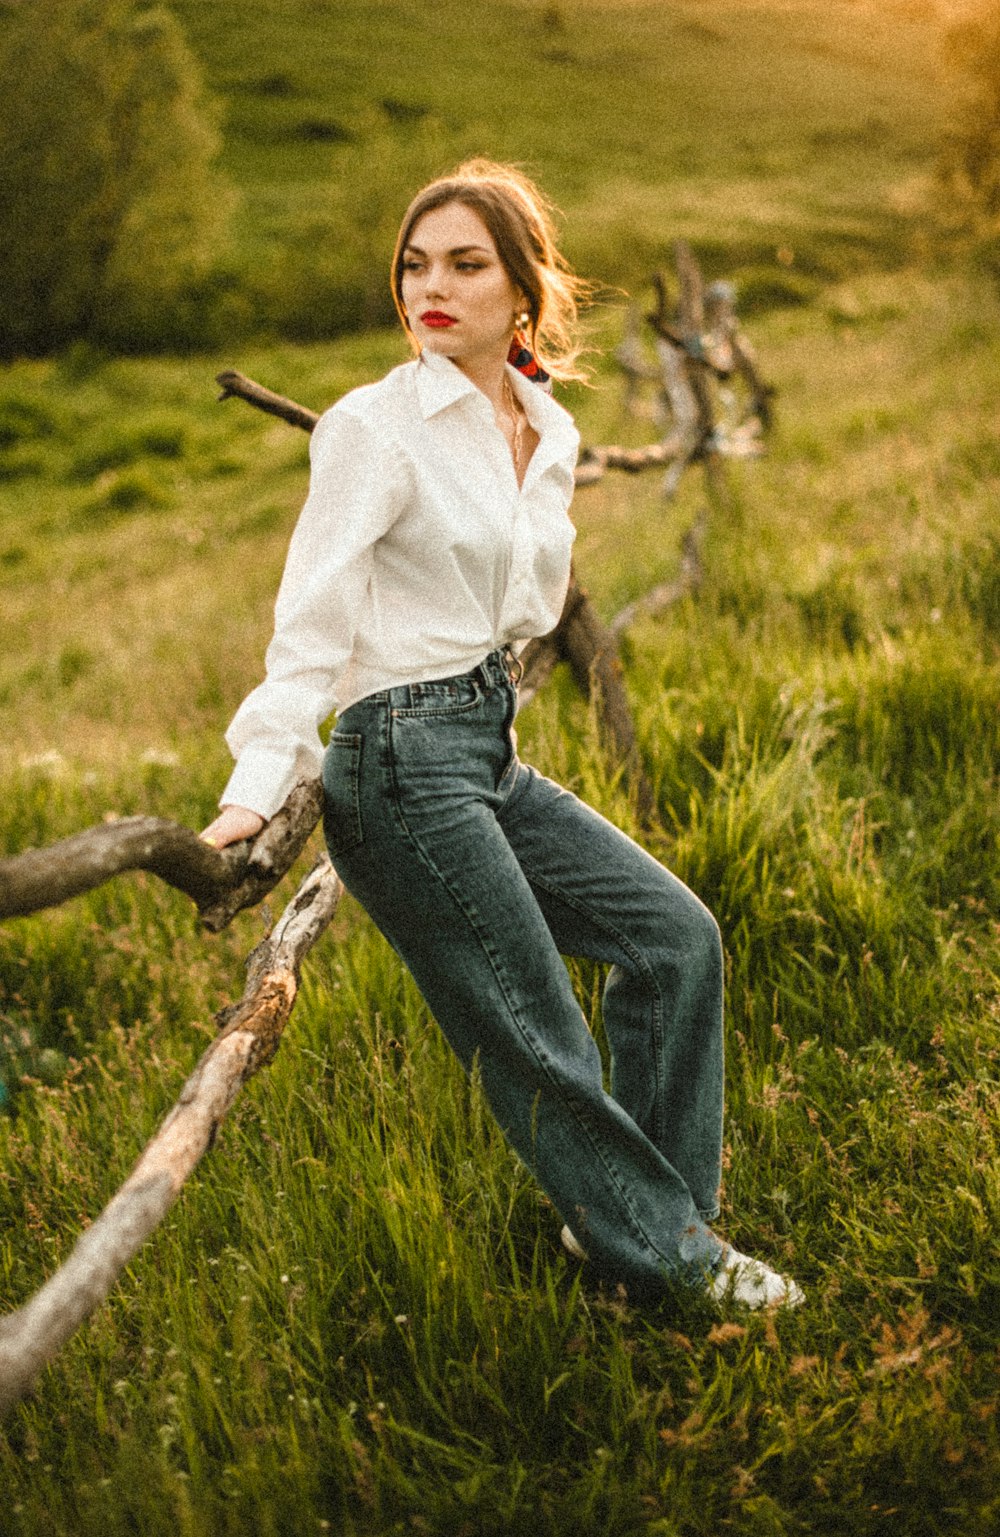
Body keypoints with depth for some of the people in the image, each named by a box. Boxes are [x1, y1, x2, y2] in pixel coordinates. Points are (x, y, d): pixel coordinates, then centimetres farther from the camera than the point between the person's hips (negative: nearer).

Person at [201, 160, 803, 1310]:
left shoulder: (551, 434, 11)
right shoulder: (374, 426, -9)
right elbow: (312, 619, -13)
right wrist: (258, 785, -20)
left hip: (492, 755, 8)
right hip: (403, 763, -8)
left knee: (674, 934, 7)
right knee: (538, 1041, -1)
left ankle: (653, 1212, 21)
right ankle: (658, 1250, 18)